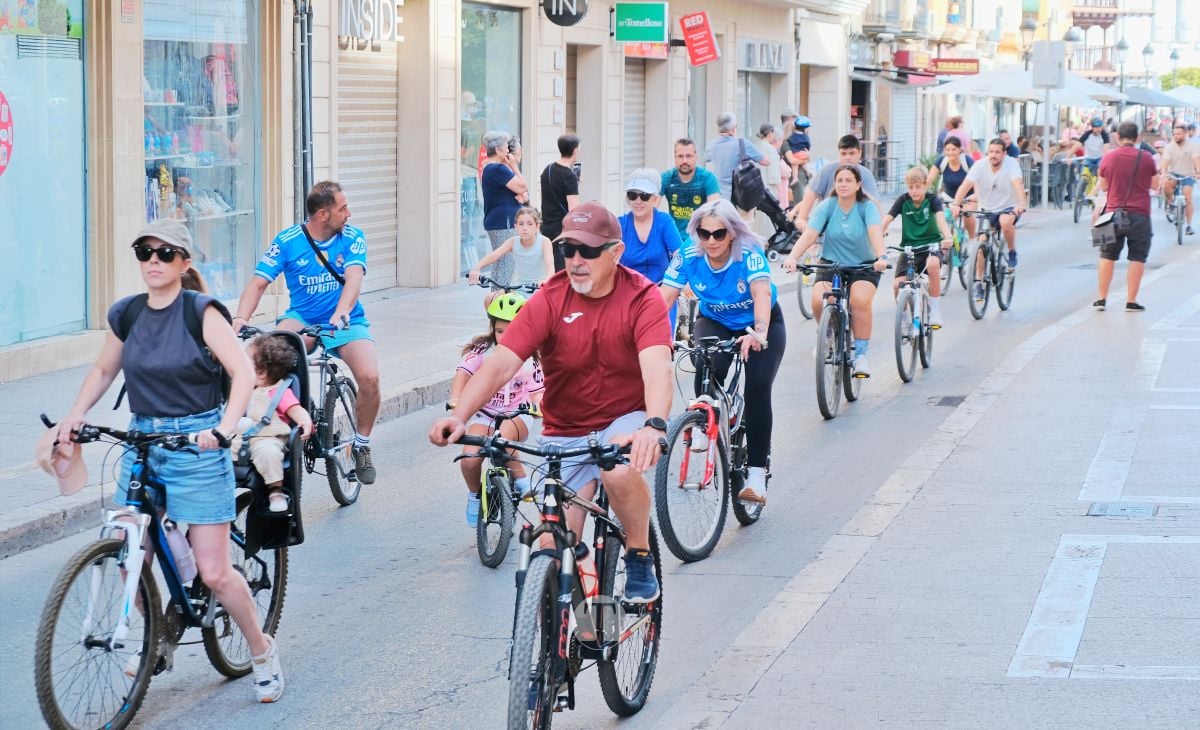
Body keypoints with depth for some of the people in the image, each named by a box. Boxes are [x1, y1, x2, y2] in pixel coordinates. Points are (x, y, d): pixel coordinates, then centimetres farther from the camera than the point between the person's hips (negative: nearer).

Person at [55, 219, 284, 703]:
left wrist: (223, 429, -30)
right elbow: (104, 370, 21)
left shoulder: (201, 311, -10)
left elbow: (243, 372, -18)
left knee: (214, 572, -6)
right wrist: (76, 414, 6)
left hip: (197, 445, -5)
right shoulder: (125, 315, 5)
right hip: (142, 440, 5)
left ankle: (262, 652, 16)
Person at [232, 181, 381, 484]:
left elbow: (353, 277, -23)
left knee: (370, 377, -26)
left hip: (346, 322, 0)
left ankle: (362, 445, -1)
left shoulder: (352, 238, -6)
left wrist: (342, 312, -43)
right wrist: (241, 319, -33)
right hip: (303, 318, 0)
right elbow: (258, 282, -15)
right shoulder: (288, 241, -8)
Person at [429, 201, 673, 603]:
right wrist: (459, 416, -36)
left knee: (621, 471, -35)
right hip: (565, 433, 2)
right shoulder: (549, 300, -11)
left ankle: (640, 558, -9)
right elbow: (500, 363, -20)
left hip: (625, 421, -2)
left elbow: (657, 368, -30)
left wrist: (653, 426, -50)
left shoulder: (642, 298, -14)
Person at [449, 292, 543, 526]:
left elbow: (537, 391, -6)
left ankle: (521, 480, -10)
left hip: (516, 414, -1)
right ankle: (475, 495, 9)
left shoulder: (529, 359, -2)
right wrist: (455, 400, -36)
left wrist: (537, 404, -31)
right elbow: (463, 373, -18)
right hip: (484, 412, 1)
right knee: (470, 459, -23)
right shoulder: (482, 350, -6)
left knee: (503, 438, -37)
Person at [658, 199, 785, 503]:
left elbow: (762, 292, -44)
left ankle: (757, 474, -14)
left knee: (758, 388, -20)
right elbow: (664, 296, -27)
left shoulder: (749, 253, -29)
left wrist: (759, 332, -63)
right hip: (715, 322, 2)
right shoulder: (689, 255, -20)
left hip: (762, 325, -2)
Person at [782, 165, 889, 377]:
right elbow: (809, 234, -19)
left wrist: (882, 257, -48)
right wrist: (792, 257, -37)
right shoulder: (826, 207, -7)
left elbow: (875, 233, -28)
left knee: (860, 301, -31)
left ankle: (861, 355, -17)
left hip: (864, 266, -1)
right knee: (819, 300, -26)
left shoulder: (867, 207, -10)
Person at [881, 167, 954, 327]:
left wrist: (947, 237, -43)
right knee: (897, 285, -19)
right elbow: (886, 220, -10)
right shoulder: (903, 201, 0)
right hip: (908, 247, 2)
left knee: (932, 264, -37)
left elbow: (941, 218, -23)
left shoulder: (932, 200, -5)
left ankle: (935, 311, -21)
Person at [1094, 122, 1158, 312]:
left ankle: (1101, 299, 12)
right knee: (1137, 259, 3)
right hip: (1140, 215, -2)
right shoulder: (1146, 159, -5)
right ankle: (1131, 301, 1)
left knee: (1107, 257, 12)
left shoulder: (1108, 158, -1)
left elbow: (1103, 186, 9)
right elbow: (1155, 185, 5)